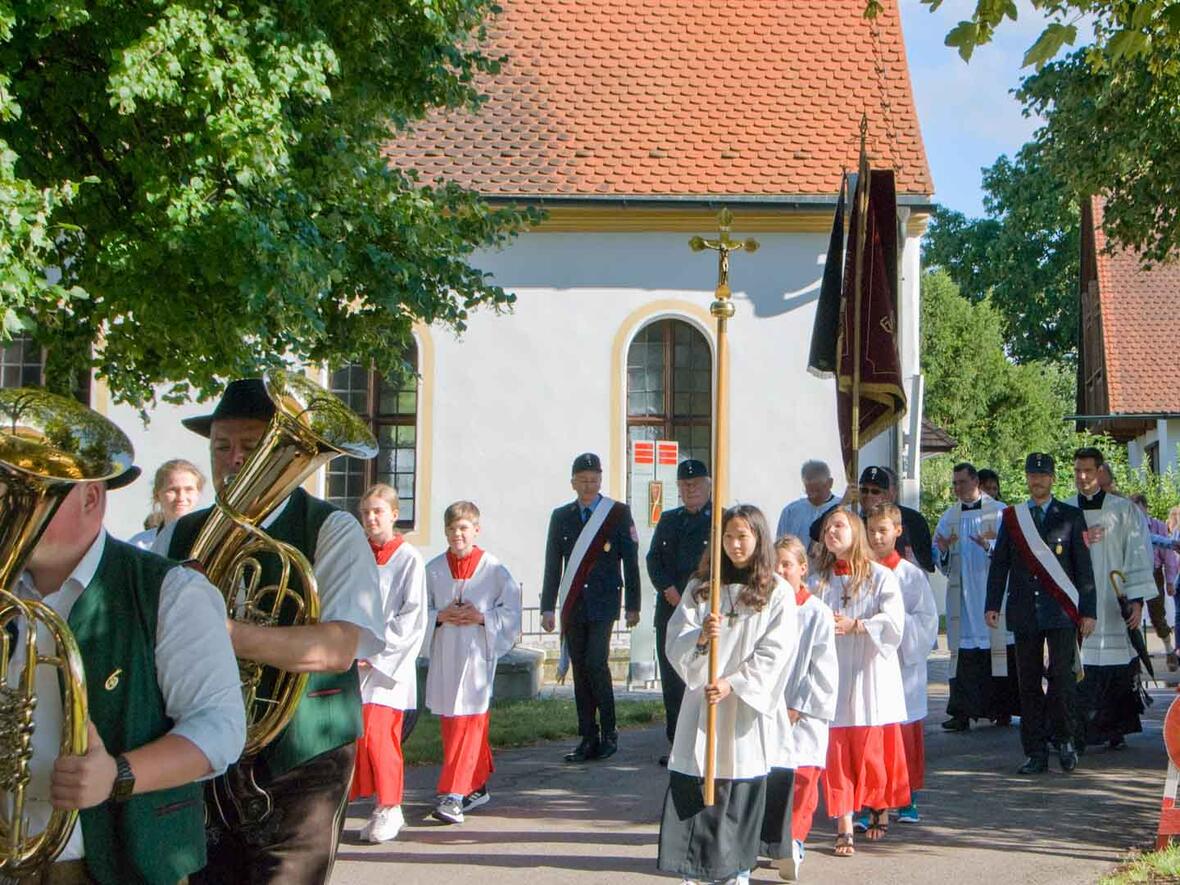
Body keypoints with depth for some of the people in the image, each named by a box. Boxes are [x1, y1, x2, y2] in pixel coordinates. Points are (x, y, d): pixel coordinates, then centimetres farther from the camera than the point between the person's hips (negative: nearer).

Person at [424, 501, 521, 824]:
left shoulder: (494, 569, -3)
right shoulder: (434, 569, 6)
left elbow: (511, 613, -1)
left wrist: (482, 617, -14)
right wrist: (440, 616, -8)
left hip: (477, 655, -4)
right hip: (443, 655, 4)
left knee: (469, 723, -10)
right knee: (450, 723, 9)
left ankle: (453, 795, -13)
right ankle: (477, 785, 25)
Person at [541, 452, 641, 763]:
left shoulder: (619, 513, 2)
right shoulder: (561, 516, 10)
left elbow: (630, 561, 2)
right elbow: (552, 565, 11)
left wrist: (633, 606, 0)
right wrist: (548, 608, 6)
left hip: (603, 602, -4)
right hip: (573, 606, 4)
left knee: (596, 664, -13)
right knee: (580, 669, 4)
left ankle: (609, 734, 0)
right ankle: (588, 739, 9)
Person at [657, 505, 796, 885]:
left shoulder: (777, 592, 2)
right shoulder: (700, 587, 10)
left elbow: (773, 653, -4)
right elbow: (675, 641, 3)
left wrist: (732, 683, -14)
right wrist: (699, 638, -19)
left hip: (747, 705, -2)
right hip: (701, 698, 2)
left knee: (743, 785, 0)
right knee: (692, 783, -3)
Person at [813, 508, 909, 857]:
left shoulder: (880, 576, 0)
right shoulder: (818, 580, 12)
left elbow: (894, 620, -11)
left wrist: (854, 625, -18)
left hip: (871, 673, -2)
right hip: (832, 675, 2)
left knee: (874, 748, 3)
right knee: (837, 750, -5)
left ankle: (880, 812, 25)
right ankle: (844, 827, -4)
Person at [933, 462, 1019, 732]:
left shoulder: (999, 512, 3)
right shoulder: (949, 517, 13)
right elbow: (940, 562, 12)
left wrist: (988, 545, -21)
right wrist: (942, 550, -10)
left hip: (993, 591, -3)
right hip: (962, 595, 3)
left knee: (998, 648, -2)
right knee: (963, 651, -1)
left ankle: (1003, 709, 7)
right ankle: (962, 712, -2)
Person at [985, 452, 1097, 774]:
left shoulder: (1071, 516, 6)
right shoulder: (1011, 517, 11)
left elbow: (1084, 566, 4)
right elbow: (999, 563, 11)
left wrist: (1088, 610, -1)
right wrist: (993, 605, 2)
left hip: (1061, 612, -2)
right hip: (1025, 611, 2)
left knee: (1062, 676, -11)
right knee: (1029, 683, 3)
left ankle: (1063, 738, 11)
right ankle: (1035, 753, 8)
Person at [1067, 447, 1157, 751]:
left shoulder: (1123, 509, 5)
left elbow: (1137, 555, 2)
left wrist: (1137, 600, -6)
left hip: (1114, 605, -1)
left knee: (1118, 668, 0)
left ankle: (1117, 730, 12)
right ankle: (1075, 732, -3)